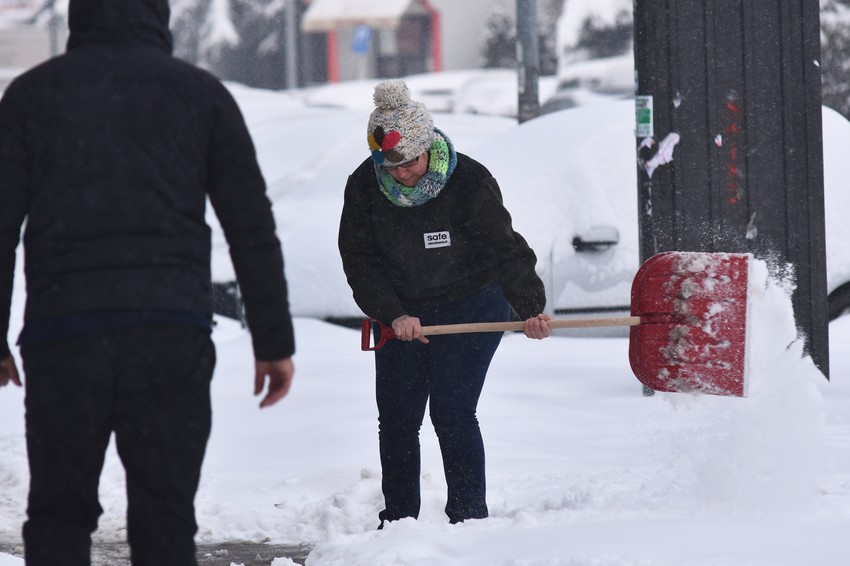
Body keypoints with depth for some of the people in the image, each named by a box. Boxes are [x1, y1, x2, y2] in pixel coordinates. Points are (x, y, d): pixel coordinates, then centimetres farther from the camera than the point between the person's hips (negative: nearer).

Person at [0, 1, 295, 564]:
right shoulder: (202, 93, 10)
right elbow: (252, 227, 7)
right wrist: (274, 341, 10)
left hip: (62, 329, 0)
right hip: (173, 328, 0)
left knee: (59, 515, 10)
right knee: (165, 517, 4)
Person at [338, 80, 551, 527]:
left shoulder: (469, 181, -20)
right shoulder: (364, 187, -10)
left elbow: (504, 248, -19)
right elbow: (359, 260, -8)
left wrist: (529, 307, -29)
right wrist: (392, 314, -20)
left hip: (471, 308, -4)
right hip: (402, 312, 4)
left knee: (452, 413, -12)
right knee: (395, 418, 5)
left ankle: (469, 519, -4)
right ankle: (397, 520, 16)